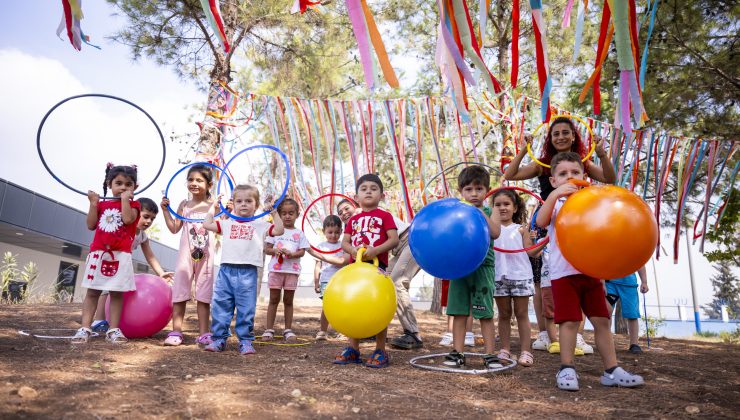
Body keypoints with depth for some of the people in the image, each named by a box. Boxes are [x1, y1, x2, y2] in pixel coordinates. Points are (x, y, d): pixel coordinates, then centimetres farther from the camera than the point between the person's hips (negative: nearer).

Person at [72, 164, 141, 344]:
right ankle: (85, 328, 8)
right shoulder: (102, 204, 13)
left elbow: (128, 219, -17)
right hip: (98, 253, 3)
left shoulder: (133, 205, 3)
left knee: (117, 293, 1)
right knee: (92, 292, 4)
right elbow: (91, 225, 6)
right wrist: (93, 203, 1)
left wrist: (125, 199, -9)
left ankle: (113, 330, 7)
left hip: (120, 255, -3)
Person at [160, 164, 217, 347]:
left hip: (206, 256, -2)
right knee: (179, 291, 3)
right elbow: (174, 228, 6)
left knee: (204, 294, 5)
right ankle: (176, 331, 11)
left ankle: (204, 333, 11)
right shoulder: (184, 205, 8)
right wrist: (165, 210, 0)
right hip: (186, 254, 2)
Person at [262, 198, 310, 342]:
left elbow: (302, 252, 0)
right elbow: (266, 249, 4)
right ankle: (269, 330, 11)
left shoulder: (299, 233, 7)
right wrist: (275, 251, -16)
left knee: (288, 300, 8)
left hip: (292, 270, 0)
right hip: (276, 269, 0)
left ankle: (288, 330, 17)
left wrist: (291, 254, -18)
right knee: (274, 299, 5)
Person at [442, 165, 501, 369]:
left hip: (483, 267, -2)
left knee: (486, 314, 3)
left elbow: (495, 233, -14)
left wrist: (480, 213, -16)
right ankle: (458, 353, 15)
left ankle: (490, 354, 13)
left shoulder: (490, 212, 4)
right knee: (459, 313, 6)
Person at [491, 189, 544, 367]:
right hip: (499, 277, 1)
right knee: (504, 314, 11)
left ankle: (526, 351, 10)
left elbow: (530, 251, -1)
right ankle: (505, 349, 21)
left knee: (522, 313, 5)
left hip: (520, 275, -1)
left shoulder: (521, 229, 5)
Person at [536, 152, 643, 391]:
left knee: (602, 320, 7)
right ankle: (567, 369, 8)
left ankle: (612, 370, 17)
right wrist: (555, 194, -29)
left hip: (591, 271, 4)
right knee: (570, 322, -4)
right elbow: (541, 221, -20)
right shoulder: (555, 203, 1)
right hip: (564, 273, -4)